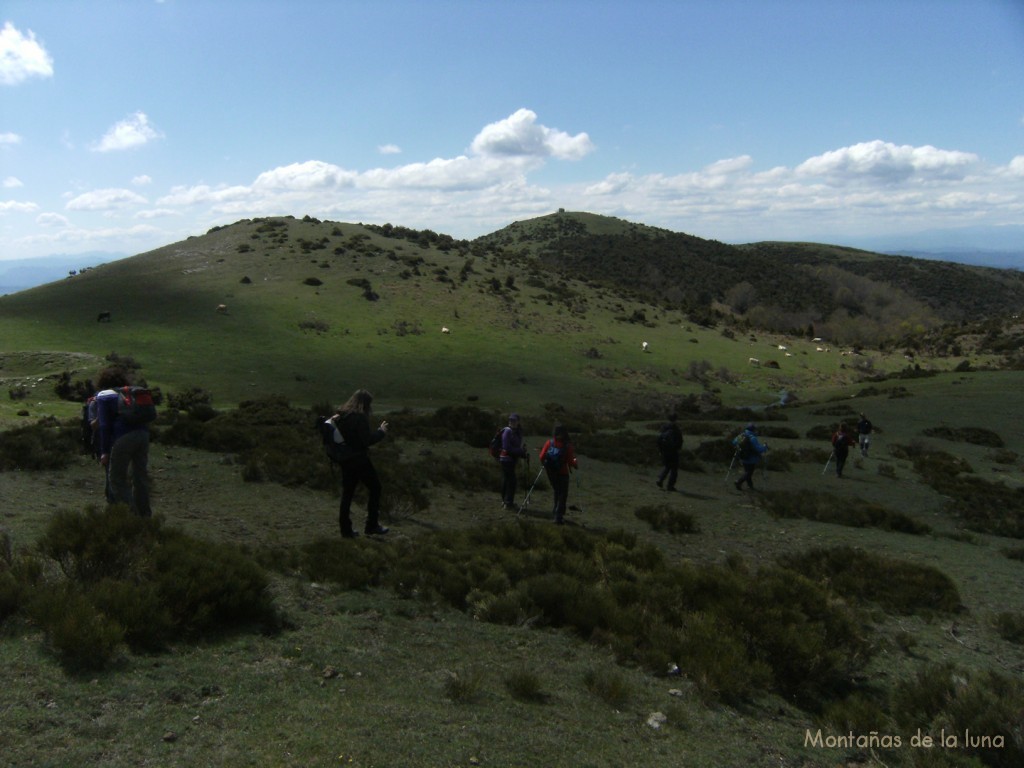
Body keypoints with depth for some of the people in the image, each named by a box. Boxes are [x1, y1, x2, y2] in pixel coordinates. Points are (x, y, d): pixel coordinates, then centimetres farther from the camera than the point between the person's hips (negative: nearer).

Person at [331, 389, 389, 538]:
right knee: (375, 488, 9)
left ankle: (346, 528, 13)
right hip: (359, 460, -7)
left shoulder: (340, 416, 7)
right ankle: (372, 525, 12)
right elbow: (367, 440, -19)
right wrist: (381, 432, -5)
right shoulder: (360, 417, -17)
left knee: (347, 492, 12)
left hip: (345, 460, 7)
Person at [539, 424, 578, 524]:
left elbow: (542, 457, -8)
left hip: (551, 473, 3)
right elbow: (571, 462, -17)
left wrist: (544, 465, 12)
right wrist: (576, 464, 5)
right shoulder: (567, 446, -17)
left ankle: (558, 515, 29)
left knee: (557, 493, 22)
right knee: (562, 495, 8)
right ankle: (558, 517, 1)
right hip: (563, 474, -3)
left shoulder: (549, 443, -10)